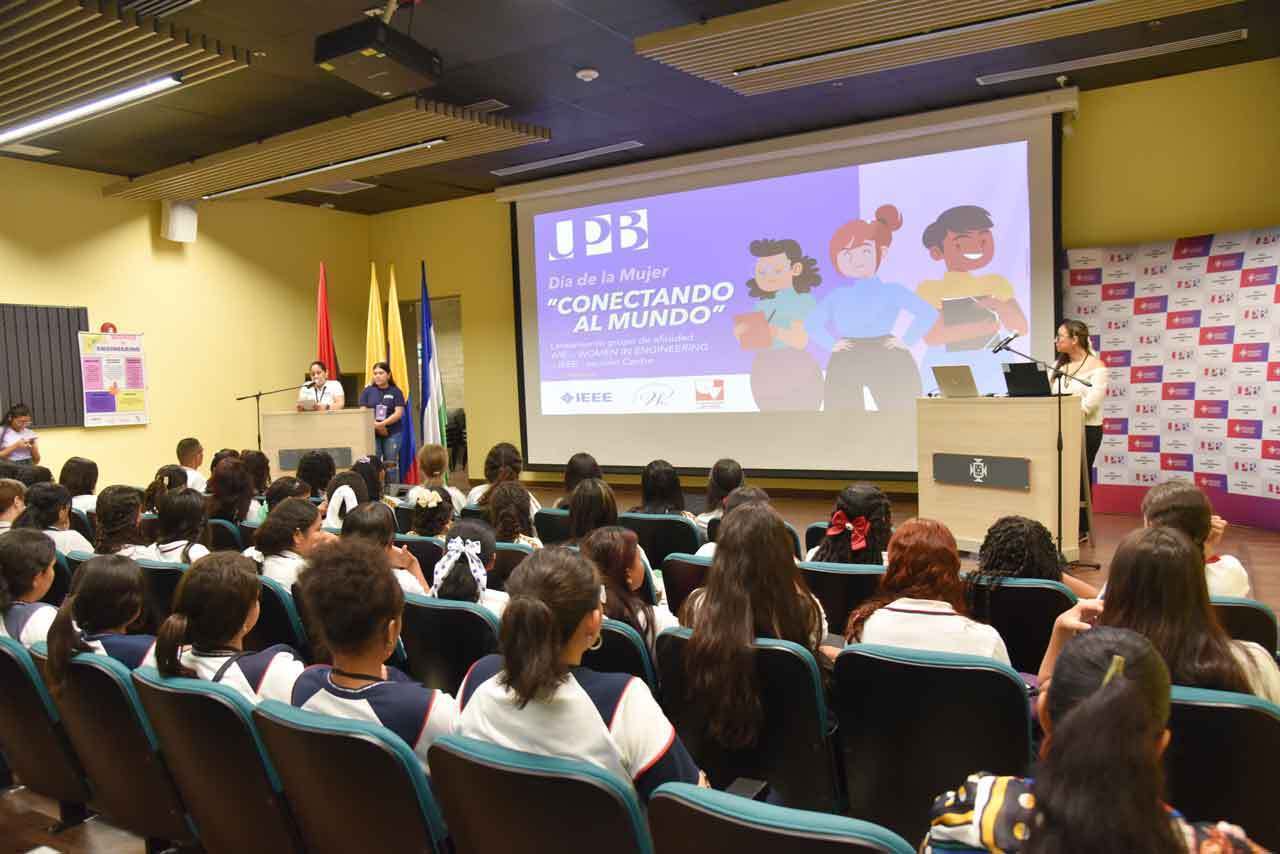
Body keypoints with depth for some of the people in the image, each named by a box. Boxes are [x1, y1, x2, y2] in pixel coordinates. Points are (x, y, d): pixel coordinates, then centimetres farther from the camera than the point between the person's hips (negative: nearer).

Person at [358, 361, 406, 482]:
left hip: (392, 433, -1)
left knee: (391, 464, 3)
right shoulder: (367, 391, 8)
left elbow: (399, 412, -7)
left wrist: (382, 423, -19)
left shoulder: (395, 391, 3)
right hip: (372, 433, 1)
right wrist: (374, 424, -15)